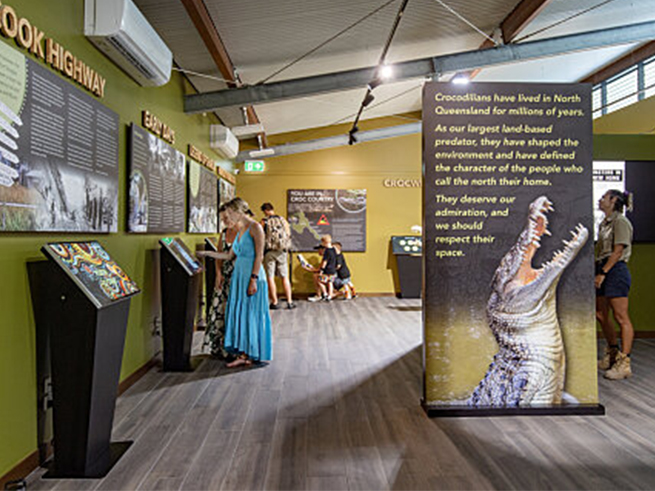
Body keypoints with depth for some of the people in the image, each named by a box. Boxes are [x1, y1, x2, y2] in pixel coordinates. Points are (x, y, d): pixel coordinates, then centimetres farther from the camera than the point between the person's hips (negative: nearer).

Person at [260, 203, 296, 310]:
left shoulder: (264, 221, -3)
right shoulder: (283, 220, 5)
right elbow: (288, 235, 7)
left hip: (269, 251, -2)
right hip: (282, 252, 3)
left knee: (270, 277, 4)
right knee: (285, 277, 8)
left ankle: (274, 302, 5)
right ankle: (289, 302, 8)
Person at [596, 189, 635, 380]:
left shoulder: (621, 222, -8)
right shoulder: (604, 223, 19)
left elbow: (618, 251, -15)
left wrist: (603, 273, -18)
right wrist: (598, 272, 15)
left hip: (615, 271, -10)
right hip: (603, 270, 10)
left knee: (621, 317, -6)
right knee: (601, 314, 14)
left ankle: (624, 363, -2)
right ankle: (612, 353, 29)